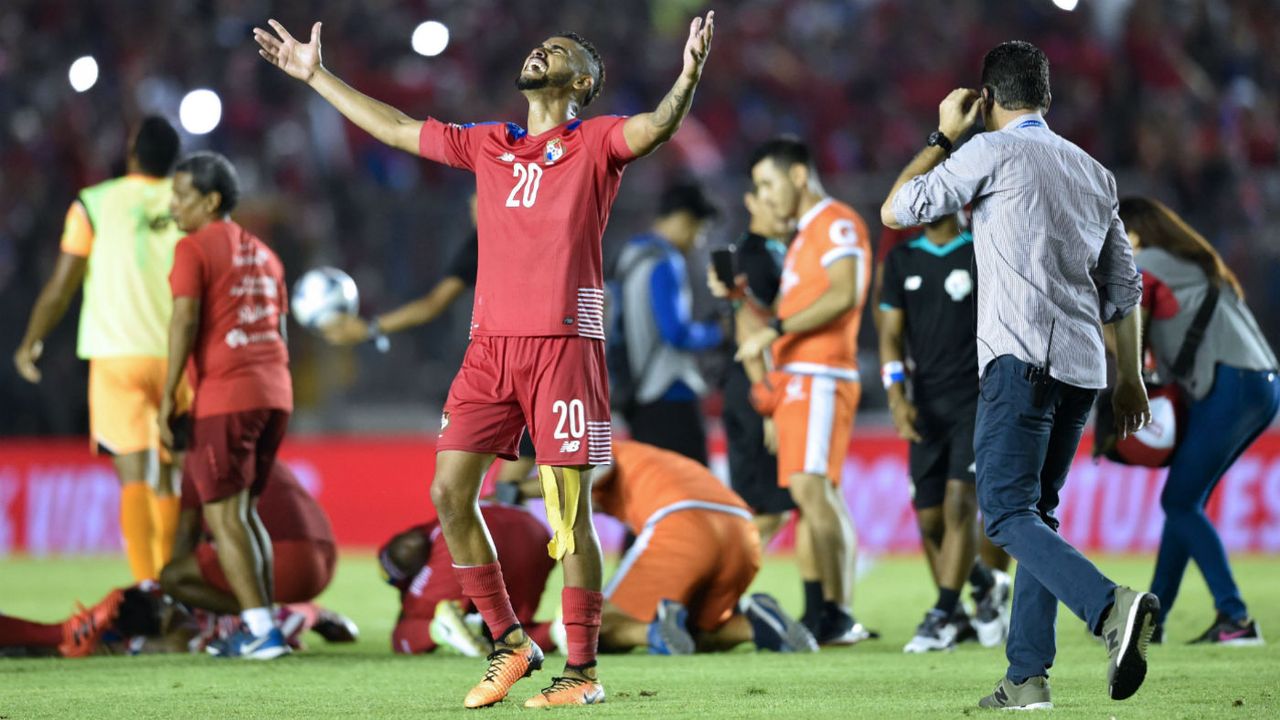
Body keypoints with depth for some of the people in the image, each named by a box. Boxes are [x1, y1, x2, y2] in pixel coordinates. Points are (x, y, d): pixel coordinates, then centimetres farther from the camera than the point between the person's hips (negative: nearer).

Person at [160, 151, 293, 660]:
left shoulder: (194, 249, -4)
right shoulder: (262, 255, 20)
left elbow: (186, 320, -14)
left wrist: (169, 394, -14)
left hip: (224, 394, -8)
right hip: (274, 392, 8)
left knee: (223, 516, -4)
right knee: (244, 511, 16)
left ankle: (261, 630, -13)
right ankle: (262, 626, 12)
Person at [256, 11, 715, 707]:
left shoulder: (596, 142, 2)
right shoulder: (487, 144, 18)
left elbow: (656, 127, -17)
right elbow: (396, 128, 27)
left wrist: (689, 75, -37)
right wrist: (314, 75, 30)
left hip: (564, 343, -6)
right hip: (490, 343, 6)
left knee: (569, 513, -4)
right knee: (450, 491, -1)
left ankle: (582, 670, 3)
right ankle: (509, 643, 11)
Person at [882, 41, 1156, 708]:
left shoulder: (992, 152, -2)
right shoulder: (1092, 171, 20)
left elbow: (896, 210, 2)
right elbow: (1123, 284, 21)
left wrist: (943, 137, 13)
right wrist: (1130, 376, 25)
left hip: (1021, 360, -7)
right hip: (1082, 369, 7)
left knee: (1009, 515, -12)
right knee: (1035, 514, 13)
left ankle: (1111, 606, -35)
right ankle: (1027, 676, 6)